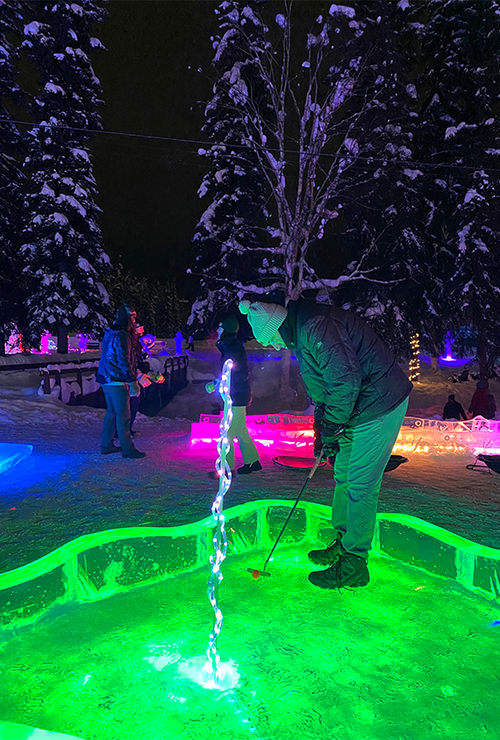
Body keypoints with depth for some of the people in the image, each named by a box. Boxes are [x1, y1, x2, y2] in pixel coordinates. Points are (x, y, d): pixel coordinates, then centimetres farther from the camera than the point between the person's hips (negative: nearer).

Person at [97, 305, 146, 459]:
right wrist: (133, 382, -18)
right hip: (117, 382, -10)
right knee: (123, 415, -3)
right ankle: (127, 449, 4)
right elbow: (124, 361, -21)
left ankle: (106, 445, 25)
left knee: (112, 412, 18)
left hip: (106, 380, 10)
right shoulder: (121, 336, -18)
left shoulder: (109, 333, 13)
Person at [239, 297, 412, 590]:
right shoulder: (302, 335, 13)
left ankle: (353, 566, 10)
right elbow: (324, 389, 19)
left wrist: (331, 430, -16)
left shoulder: (316, 327, -21)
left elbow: (346, 381, -26)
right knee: (343, 476, 16)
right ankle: (343, 545, 31)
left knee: (360, 485, -3)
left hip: (380, 406, -10)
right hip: (361, 409, 10)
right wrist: (321, 433, 15)